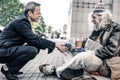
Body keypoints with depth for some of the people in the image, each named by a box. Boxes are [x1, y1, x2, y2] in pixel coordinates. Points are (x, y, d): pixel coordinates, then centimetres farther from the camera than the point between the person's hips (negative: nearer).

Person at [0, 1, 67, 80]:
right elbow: (35, 39, -24)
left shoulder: (24, 20, 9)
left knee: (36, 48, 7)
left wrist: (50, 45, 0)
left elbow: (32, 40, 9)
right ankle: (7, 68, -7)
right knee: (32, 50, -25)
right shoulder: (21, 21, -20)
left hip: (11, 50, 10)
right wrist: (55, 45, -19)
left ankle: (12, 68, 9)